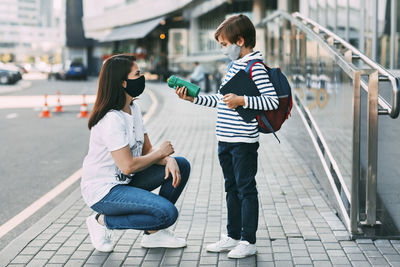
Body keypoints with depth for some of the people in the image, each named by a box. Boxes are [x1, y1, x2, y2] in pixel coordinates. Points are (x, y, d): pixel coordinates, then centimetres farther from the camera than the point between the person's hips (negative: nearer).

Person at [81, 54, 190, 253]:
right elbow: (128, 166, -26)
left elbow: (147, 150, 7)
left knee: (181, 166, 3)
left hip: (125, 181, 10)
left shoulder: (133, 109, 5)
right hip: (103, 191, -10)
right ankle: (103, 221, -3)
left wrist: (169, 160, -14)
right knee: (168, 213, -22)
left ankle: (154, 232, 8)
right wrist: (160, 153, -11)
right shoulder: (112, 119, -24)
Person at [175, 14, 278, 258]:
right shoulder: (234, 65, 15)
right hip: (226, 140, 9)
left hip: (244, 141, -9)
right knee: (232, 188, 15)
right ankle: (233, 236, 26)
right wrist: (193, 98, 16)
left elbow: (272, 101, -20)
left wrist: (241, 100, -25)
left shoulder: (256, 67, -13)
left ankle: (248, 241, 9)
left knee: (246, 188, 0)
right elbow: (221, 100, 22)